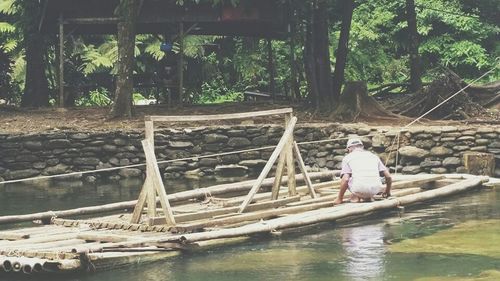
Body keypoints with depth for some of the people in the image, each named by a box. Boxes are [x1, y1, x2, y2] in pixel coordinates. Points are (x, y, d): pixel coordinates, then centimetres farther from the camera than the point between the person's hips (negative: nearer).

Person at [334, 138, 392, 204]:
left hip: (358, 190, -2)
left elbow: (345, 179, -4)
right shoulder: (374, 156, 21)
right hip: (375, 190, 3)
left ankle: (355, 196, 15)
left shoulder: (347, 157, 11)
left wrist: (339, 199, 5)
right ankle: (368, 197, 18)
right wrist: (387, 191, 35)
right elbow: (388, 176, 16)